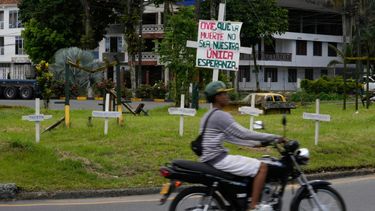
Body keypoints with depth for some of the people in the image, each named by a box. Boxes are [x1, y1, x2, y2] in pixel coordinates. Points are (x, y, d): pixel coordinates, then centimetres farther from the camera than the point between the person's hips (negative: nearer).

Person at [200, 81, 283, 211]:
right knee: (262, 167, -12)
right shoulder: (221, 116, -14)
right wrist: (273, 137, -9)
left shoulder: (209, 116, 18)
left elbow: (230, 137, 21)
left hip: (209, 159, 11)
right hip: (218, 159, -11)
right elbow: (244, 134, -16)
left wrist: (255, 144, 16)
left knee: (254, 166, 27)